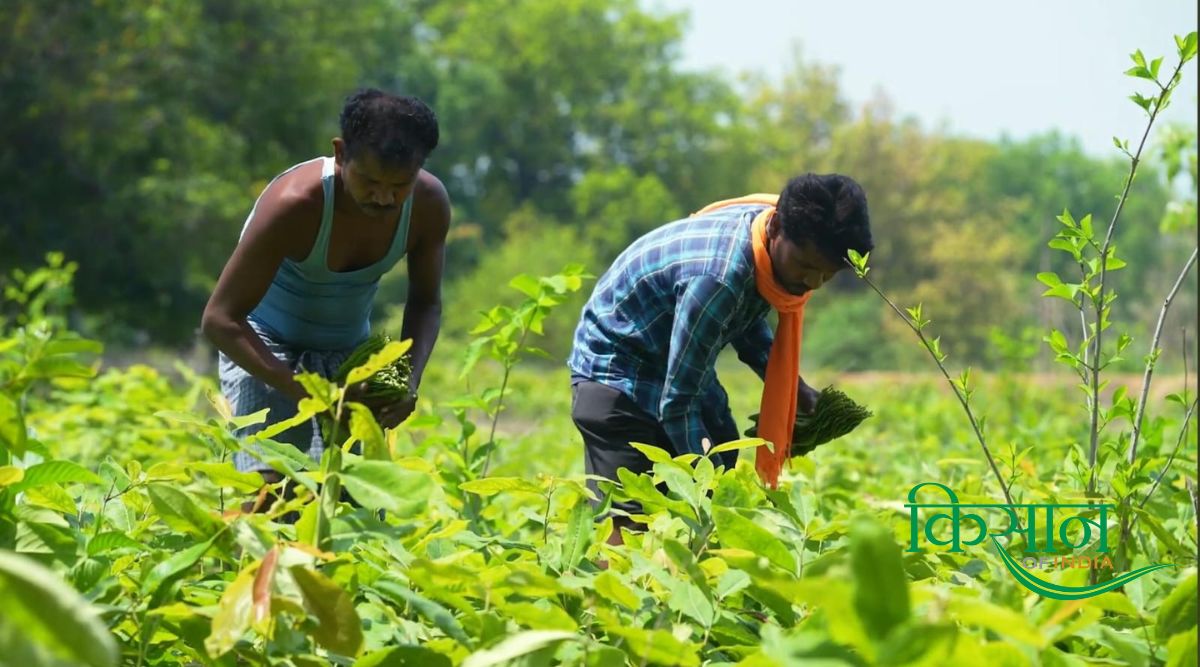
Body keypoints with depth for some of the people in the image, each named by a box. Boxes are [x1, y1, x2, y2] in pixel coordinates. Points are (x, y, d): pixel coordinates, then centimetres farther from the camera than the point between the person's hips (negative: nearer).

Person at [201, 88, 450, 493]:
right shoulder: (295, 202, -33)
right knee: (273, 488, -23)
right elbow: (219, 319, -29)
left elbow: (426, 302, -1)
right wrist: (303, 393, -38)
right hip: (263, 347, -5)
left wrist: (411, 379, -20)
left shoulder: (429, 204, -18)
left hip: (350, 352, 5)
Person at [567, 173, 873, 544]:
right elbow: (676, 402, -29)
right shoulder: (718, 276, -36)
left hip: (687, 368, 9)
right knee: (629, 525, -17)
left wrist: (792, 386, 1)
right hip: (617, 372, -9)